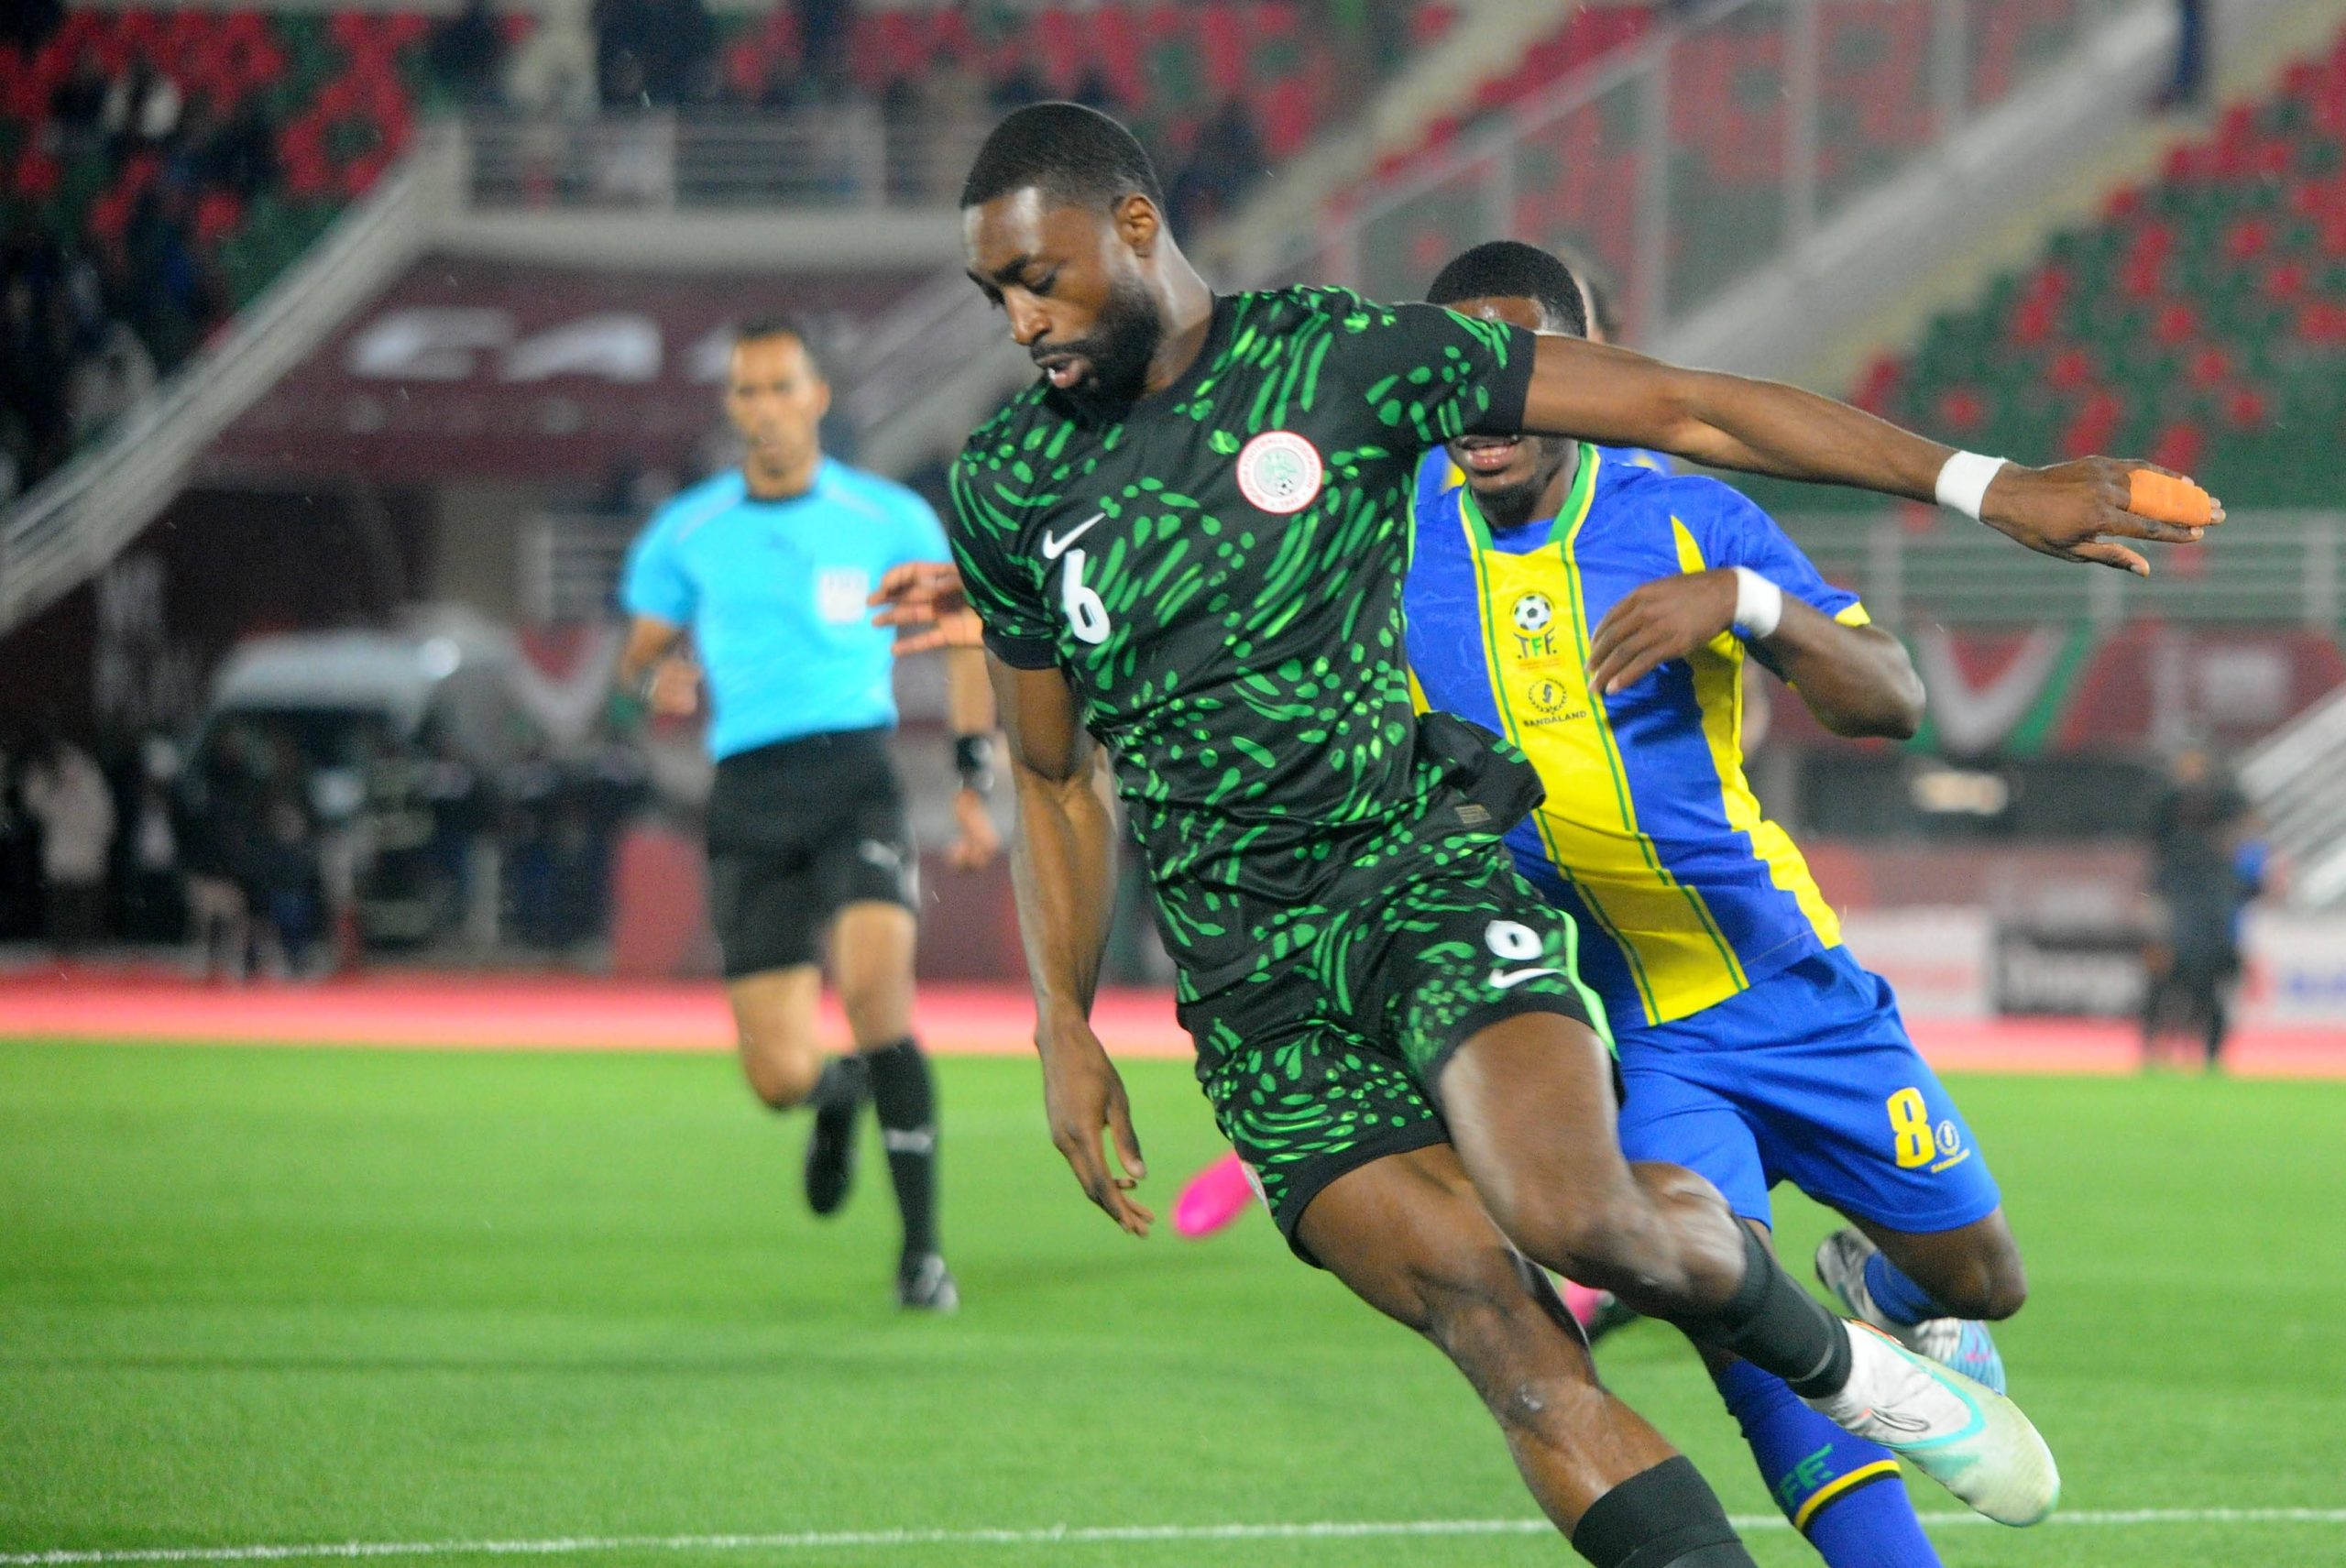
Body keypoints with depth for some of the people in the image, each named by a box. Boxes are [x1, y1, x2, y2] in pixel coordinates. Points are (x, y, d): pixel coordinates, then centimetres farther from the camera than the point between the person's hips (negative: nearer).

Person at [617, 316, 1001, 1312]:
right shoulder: (688, 533, 9)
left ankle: (921, 1249, -20)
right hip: (749, 798, 2)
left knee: (874, 978, -28)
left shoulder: (889, 521, 6)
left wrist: (976, 783, 8)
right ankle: (838, 1096, 37)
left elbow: (961, 639, 16)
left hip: (854, 774, -2)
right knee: (778, 1077, -5)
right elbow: (641, 652, 19)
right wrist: (660, 677, -6)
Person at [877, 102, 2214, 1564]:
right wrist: (1066, 1034, 10)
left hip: (1421, 871, -2)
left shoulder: (1340, 355, -3)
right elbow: (1057, 780, 19)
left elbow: (1684, 408, -2)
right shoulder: (1008, 485, 6)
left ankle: (1838, 1365, 3)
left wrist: (1986, 485, -6)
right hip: (1249, 982, 2)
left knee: (1575, 1213, -27)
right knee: (1493, 1321, -15)